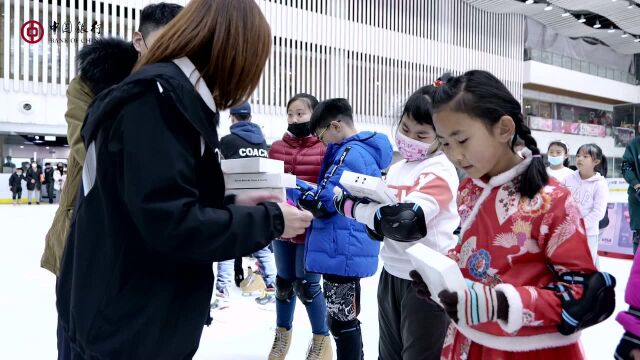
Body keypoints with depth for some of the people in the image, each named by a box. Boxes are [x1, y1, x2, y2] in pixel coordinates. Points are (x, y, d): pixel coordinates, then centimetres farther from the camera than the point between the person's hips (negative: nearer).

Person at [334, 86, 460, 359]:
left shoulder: (441, 171, -16)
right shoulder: (398, 167, 9)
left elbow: (405, 221, -30)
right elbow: (382, 216, 13)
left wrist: (353, 206, -20)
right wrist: (366, 204, -10)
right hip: (393, 273, 8)